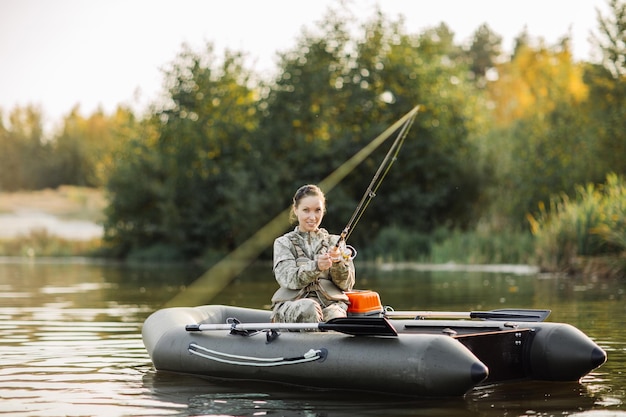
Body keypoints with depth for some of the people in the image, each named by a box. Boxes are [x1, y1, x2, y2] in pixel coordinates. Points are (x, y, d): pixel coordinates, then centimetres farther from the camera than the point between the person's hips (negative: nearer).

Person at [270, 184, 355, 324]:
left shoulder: (334, 242, 20)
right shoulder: (283, 243, 15)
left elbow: (347, 285, 10)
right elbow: (288, 279, -4)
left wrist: (338, 263, -12)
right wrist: (316, 266, -23)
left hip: (331, 302, 1)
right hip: (292, 303, -1)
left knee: (335, 317, -36)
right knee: (309, 307, -38)